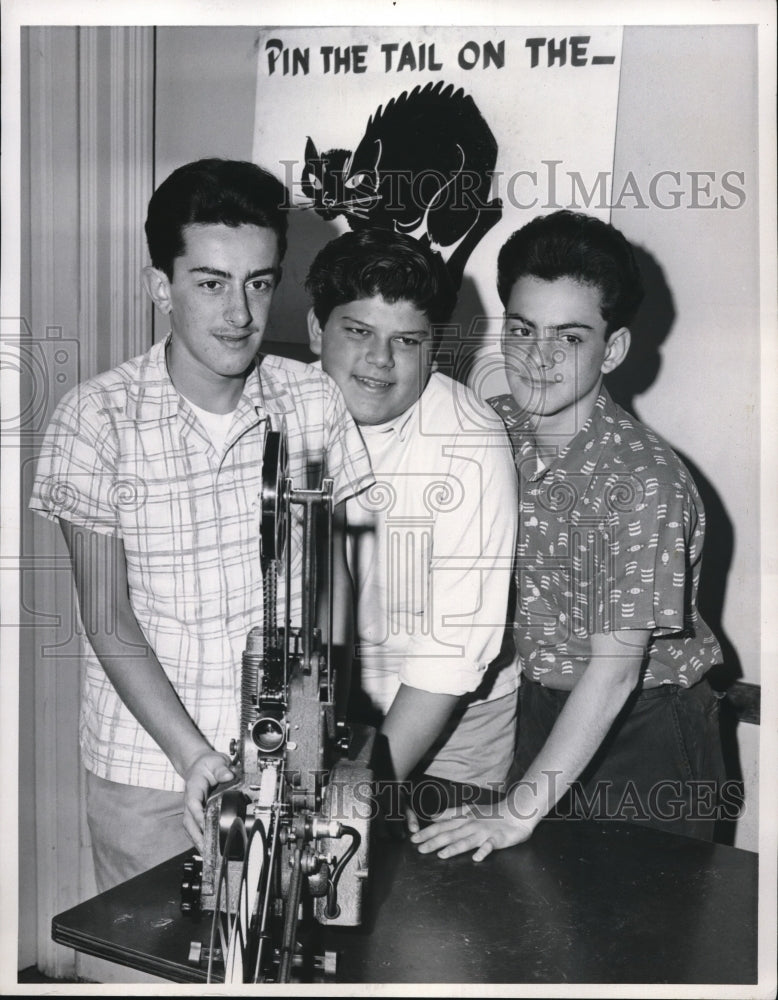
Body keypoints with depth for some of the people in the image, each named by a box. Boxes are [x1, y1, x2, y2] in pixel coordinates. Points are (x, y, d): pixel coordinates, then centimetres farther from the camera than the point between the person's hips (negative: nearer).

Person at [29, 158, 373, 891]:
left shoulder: (313, 403, -6)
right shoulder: (96, 419, -13)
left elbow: (331, 576, 1)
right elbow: (109, 621, -10)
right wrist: (194, 756, -19)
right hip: (146, 765, -2)